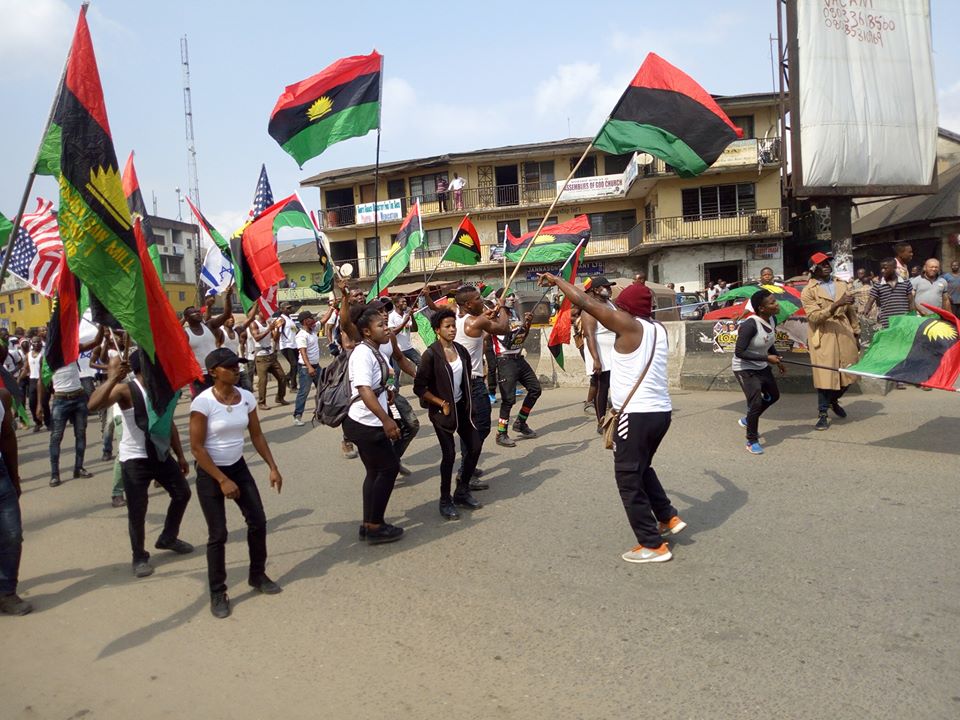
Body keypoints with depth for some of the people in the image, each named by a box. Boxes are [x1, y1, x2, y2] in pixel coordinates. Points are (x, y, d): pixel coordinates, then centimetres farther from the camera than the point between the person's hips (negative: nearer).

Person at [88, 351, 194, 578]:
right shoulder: (126, 389, -19)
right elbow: (93, 405, -37)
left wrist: (180, 455, 15)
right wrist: (112, 378, -46)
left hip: (161, 454, 7)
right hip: (134, 459, -7)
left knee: (182, 493, 15)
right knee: (137, 509, -1)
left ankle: (168, 538, 37)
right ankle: (139, 557, 20)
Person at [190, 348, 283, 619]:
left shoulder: (246, 397, -4)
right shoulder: (203, 402, -20)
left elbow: (257, 436, 6)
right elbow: (197, 447, -18)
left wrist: (273, 467, 1)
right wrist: (222, 480, -19)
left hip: (238, 467, 5)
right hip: (210, 473, -5)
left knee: (258, 522, 6)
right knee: (218, 534, -1)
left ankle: (257, 575, 28)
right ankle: (217, 594, 16)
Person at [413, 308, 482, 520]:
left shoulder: (461, 350, 2)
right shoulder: (431, 354, -15)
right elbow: (419, 387, -14)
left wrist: (467, 402, 9)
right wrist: (442, 403, -13)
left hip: (461, 407, 6)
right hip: (442, 410, -6)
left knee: (475, 447, 5)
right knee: (449, 453, -8)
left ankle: (462, 492, 24)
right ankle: (445, 501, 10)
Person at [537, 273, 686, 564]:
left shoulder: (629, 325, -12)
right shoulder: (658, 329, 9)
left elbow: (585, 302, -11)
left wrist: (556, 280, 0)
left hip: (637, 415, -9)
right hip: (661, 411, 9)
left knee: (628, 479, 2)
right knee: (642, 468, 28)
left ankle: (653, 545, 7)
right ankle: (669, 517, 29)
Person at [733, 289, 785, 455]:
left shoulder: (772, 320, -4)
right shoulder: (750, 324, -30)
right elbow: (739, 352, -30)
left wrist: (777, 360, 3)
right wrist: (767, 358, -28)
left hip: (762, 367, 9)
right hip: (745, 369, -9)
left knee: (773, 396, 22)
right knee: (755, 402, -15)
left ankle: (748, 420, 44)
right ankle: (752, 441, 4)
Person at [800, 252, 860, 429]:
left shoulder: (842, 285, 12)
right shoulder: (809, 291, -3)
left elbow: (852, 312, 18)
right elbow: (814, 317, -15)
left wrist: (856, 334, 16)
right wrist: (836, 305, -25)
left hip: (844, 335, 5)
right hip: (824, 338, -5)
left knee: (849, 374, 9)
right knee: (825, 375, -5)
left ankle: (833, 400, 37)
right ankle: (822, 414, 8)